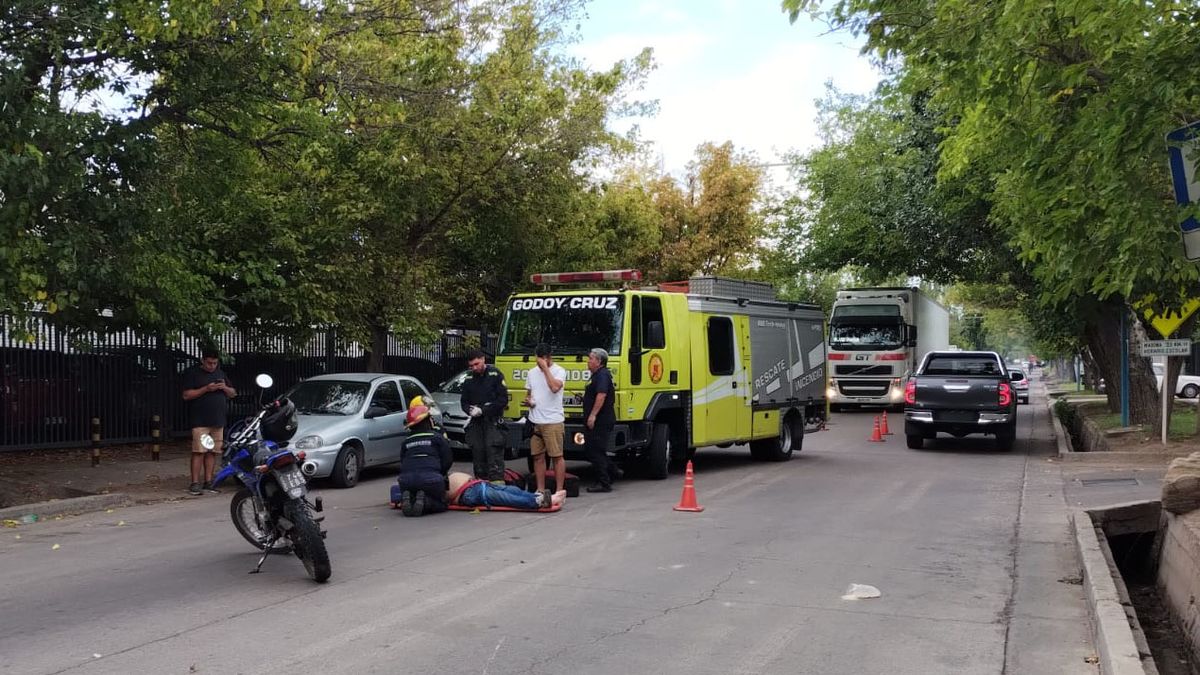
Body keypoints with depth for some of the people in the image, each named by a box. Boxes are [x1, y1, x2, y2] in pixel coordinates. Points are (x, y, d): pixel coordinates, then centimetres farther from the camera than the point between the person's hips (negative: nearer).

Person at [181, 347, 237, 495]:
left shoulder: (220, 373, 18)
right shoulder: (192, 373, 1)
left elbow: (233, 393, 19)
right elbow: (186, 395, -7)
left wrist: (225, 387, -3)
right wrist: (206, 389, -16)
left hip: (218, 421, 5)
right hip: (200, 421, -5)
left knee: (213, 452, 6)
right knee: (199, 451, -11)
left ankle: (208, 482, 12)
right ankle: (195, 483, -9)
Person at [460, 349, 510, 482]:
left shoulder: (494, 374, -3)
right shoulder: (469, 379, 12)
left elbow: (503, 400, -8)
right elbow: (464, 401, 17)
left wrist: (483, 410, -13)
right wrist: (470, 410, -7)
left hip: (492, 420, -5)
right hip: (476, 422, 5)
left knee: (493, 450, -14)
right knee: (477, 451, 3)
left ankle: (497, 481, -18)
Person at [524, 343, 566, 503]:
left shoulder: (559, 371, -4)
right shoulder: (532, 373, 15)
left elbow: (555, 387, -24)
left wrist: (546, 368, -17)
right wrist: (527, 400, 2)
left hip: (553, 421, -6)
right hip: (535, 421, 6)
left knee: (557, 456, -3)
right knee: (538, 456, 8)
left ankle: (559, 490, 1)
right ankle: (540, 490, 15)